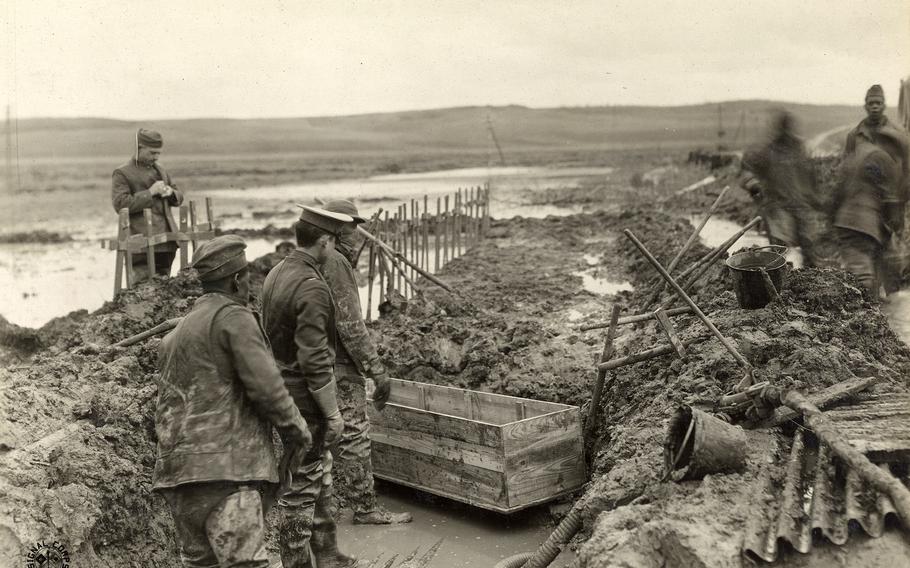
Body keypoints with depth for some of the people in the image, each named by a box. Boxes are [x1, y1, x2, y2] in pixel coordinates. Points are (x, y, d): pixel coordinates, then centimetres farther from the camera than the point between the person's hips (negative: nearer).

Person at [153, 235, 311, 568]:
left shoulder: (177, 333, 23)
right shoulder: (233, 317, -5)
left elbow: (166, 405, 21)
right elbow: (266, 386, -13)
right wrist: (297, 432, 0)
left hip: (178, 467, 9)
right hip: (222, 467, -9)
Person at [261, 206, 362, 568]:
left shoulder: (276, 274, 7)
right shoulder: (312, 287, -22)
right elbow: (315, 361, -24)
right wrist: (333, 412, -17)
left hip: (282, 394, 10)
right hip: (304, 401, -10)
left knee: (317, 479, 20)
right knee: (300, 488, 3)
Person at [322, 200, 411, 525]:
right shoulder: (334, 262, -16)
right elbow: (349, 323, -21)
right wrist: (377, 370, -18)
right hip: (340, 367, -10)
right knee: (354, 436, -1)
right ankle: (365, 508, 7)